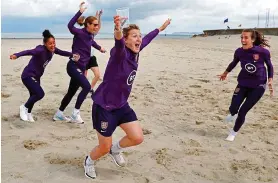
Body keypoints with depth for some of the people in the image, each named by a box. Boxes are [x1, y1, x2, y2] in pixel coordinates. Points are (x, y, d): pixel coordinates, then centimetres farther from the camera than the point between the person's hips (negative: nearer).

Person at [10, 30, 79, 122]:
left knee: (34, 95, 16)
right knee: (40, 94, -18)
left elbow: (61, 52, 14)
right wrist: (16, 55, -58)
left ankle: (28, 113, 38)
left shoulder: (52, 50, -4)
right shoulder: (41, 50, -28)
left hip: (36, 76, 8)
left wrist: (72, 55, 7)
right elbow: (29, 51, -43)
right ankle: (24, 107, 7)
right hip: (28, 76, -8)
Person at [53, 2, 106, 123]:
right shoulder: (80, 33, -12)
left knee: (72, 91, 13)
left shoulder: (90, 36, 11)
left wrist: (99, 48, 49)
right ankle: (75, 113, -10)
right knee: (86, 86, -22)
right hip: (74, 66, -9)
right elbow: (70, 26, -33)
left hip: (80, 68, 9)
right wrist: (80, 12, -37)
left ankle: (59, 114, 27)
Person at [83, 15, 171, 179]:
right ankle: (89, 161, 40)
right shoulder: (120, 53, -23)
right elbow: (119, 44, -47)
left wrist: (161, 28, 33)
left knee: (137, 138, -1)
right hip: (104, 106, -7)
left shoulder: (135, 52, -1)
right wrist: (118, 32, -69)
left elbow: (147, 39, 18)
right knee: (104, 148, 6)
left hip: (121, 105, 7)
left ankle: (116, 149, 31)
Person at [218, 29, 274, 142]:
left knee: (242, 112, -3)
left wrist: (270, 81, -8)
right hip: (243, 84, 3)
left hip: (258, 86, -2)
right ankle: (233, 115, 32)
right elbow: (234, 63, 11)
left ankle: (234, 132, 24)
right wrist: (225, 73, 25)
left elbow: (269, 66, -1)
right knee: (233, 109, -9)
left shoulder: (263, 52, -20)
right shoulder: (239, 52, -11)